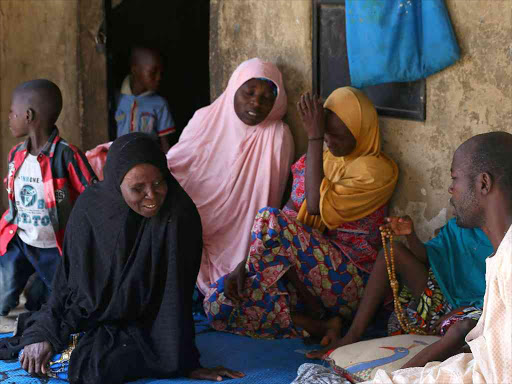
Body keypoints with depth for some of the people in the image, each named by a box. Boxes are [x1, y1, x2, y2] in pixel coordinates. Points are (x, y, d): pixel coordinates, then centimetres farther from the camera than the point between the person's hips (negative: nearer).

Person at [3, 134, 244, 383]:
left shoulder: (179, 216, -24)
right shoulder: (91, 206, -14)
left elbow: (175, 295, -22)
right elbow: (67, 275, -3)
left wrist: (185, 363, -20)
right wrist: (43, 332, -10)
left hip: (142, 326, -4)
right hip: (87, 315, 4)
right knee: (31, 358, -9)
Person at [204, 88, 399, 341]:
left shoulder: (376, 171, -9)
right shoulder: (319, 159, 13)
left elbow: (317, 207, -19)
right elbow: (291, 214, 7)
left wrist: (314, 138, -15)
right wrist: (246, 262, -7)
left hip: (348, 281, -7)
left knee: (271, 220, -27)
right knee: (218, 303, -12)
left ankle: (312, 311, -11)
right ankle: (320, 326, -13)